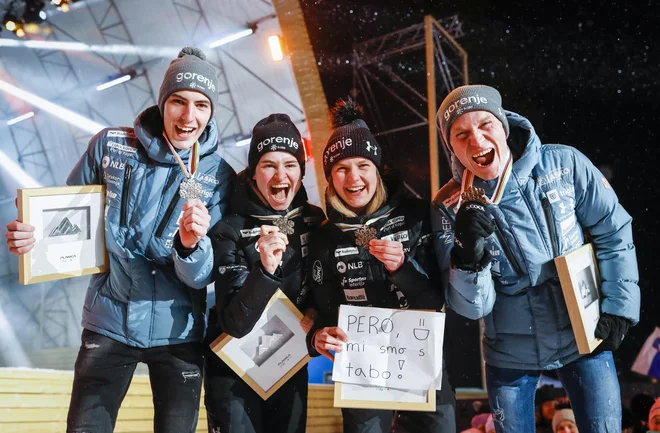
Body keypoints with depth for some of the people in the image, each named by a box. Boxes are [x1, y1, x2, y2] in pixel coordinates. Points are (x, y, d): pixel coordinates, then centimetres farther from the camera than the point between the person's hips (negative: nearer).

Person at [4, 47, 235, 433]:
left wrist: (193, 244, -28)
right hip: (108, 324, 0)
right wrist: (31, 234, -14)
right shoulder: (110, 146, -4)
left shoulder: (220, 176, -6)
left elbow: (208, 273, -6)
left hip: (177, 332, 0)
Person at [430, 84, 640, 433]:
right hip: (510, 352, 0)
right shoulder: (450, 207, -15)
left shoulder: (564, 164, -15)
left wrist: (619, 304, -4)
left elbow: (613, 232, -1)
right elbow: (472, 307, -15)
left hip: (584, 335, 0)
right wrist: (468, 255, -33)